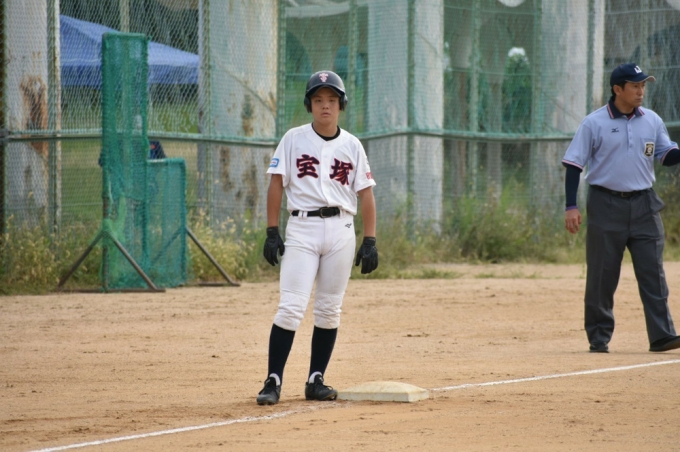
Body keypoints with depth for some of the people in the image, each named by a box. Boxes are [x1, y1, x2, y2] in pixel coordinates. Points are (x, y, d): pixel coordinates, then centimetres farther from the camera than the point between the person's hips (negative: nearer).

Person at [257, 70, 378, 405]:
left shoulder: (351, 145, 7)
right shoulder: (294, 139, 3)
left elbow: (365, 194, 6)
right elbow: (276, 185, 2)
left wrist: (370, 242, 0)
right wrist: (272, 233, -5)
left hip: (341, 230, 2)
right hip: (302, 228, -2)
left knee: (329, 311, 5)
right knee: (291, 307, -11)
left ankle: (315, 381, 13)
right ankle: (273, 381, -8)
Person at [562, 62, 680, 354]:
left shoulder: (652, 121, 7)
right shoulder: (594, 123, -4)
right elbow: (574, 164, -4)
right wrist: (571, 206, -12)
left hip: (644, 205, 3)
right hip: (606, 205, -3)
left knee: (653, 272, -3)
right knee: (602, 275, 1)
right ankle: (598, 338, 10)